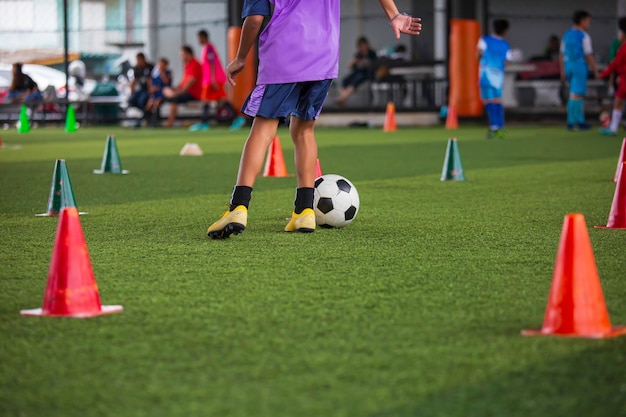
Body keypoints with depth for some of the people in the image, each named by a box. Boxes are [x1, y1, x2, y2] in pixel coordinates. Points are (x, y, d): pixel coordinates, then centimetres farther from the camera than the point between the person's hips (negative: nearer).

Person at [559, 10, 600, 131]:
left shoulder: (566, 35, 11)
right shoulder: (584, 36, -9)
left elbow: (562, 55, 13)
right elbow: (589, 56, -11)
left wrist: (563, 72, 17)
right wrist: (595, 71, -5)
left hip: (568, 65, 7)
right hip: (579, 65, -7)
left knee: (579, 94, 16)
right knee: (576, 94, -5)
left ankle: (580, 121, 16)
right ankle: (572, 122, -5)